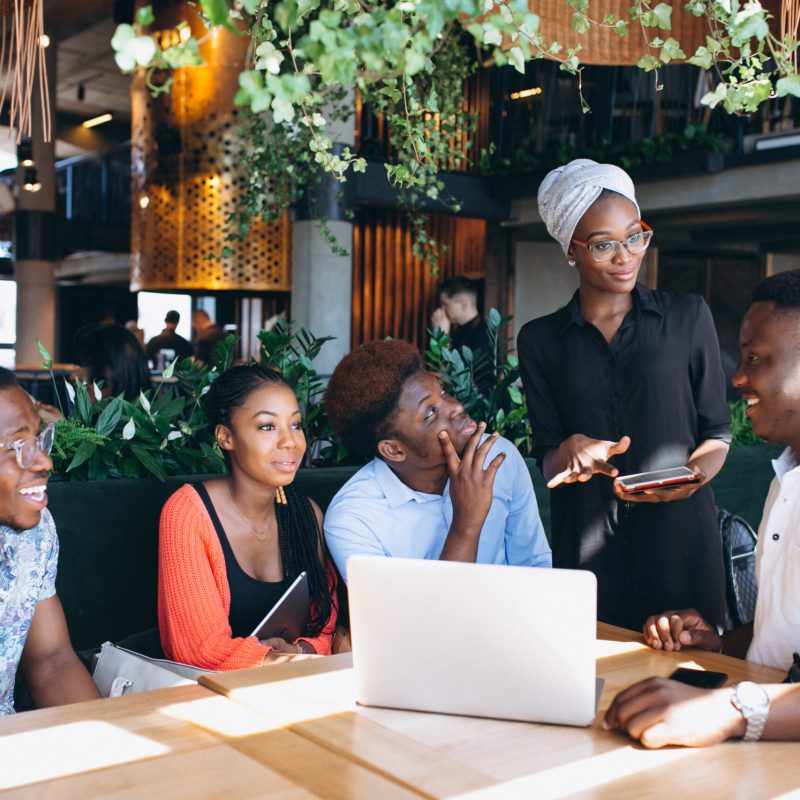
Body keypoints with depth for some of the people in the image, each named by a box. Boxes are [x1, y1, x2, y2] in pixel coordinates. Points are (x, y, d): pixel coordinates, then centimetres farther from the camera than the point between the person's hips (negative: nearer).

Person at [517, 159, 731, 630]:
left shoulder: (688, 317, 5)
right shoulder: (539, 340, 6)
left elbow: (717, 432, 7)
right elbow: (547, 463, 4)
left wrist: (692, 476, -14)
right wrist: (572, 450, -17)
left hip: (680, 540, 0)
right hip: (586, 548, 0)